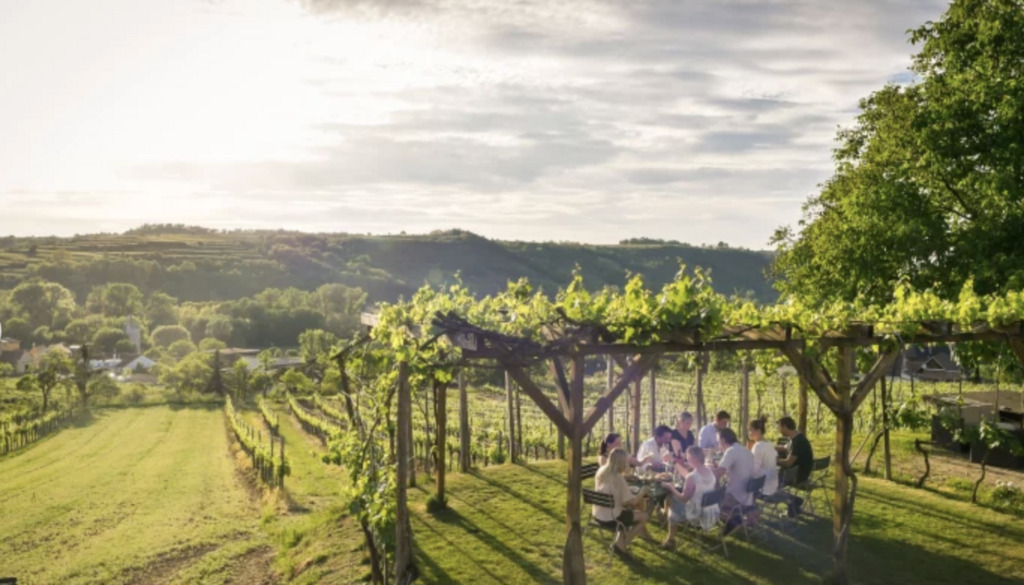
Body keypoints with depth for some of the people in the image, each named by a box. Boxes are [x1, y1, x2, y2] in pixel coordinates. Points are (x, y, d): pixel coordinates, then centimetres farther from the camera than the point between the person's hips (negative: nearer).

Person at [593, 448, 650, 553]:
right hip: (610, 518, -8)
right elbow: (633, 502, -22)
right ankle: (622, 544, 17)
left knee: (628, 512, 31)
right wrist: (642, 492, -5)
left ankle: (620, 541, 26)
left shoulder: (601, 472, -1)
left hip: (597, 514, 8)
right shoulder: (618, 478, -24)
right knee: (643, 516, 12)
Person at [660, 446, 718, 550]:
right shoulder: (712, 472, -2)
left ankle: (671, 541, 26)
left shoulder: (692, 477, -25)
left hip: (698, 515, -7)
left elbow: (684, 498, -16)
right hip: (714, 513, 7)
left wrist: (671, 487, -2)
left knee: (673, 510, 18)